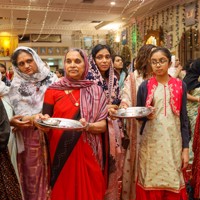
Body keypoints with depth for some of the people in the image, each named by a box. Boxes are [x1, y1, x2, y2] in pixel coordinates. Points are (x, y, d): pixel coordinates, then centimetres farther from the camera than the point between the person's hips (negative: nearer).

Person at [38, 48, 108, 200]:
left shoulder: (96, 90, 1)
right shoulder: (53, 90, 0)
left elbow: (103, 125, -3)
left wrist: (88, 126, -23)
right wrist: (43, 121, -21)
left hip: (88, 153, 0)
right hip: (62, 152, 0)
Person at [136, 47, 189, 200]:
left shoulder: (180, 85, 3)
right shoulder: (145, 86, 2)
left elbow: (184, 118, 3)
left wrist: (186, 148, -1)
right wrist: (146, 115, -15)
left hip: (173, 142, 0)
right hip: (151, 142, 0)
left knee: (173, 183, 5)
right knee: (150, 184, 5)